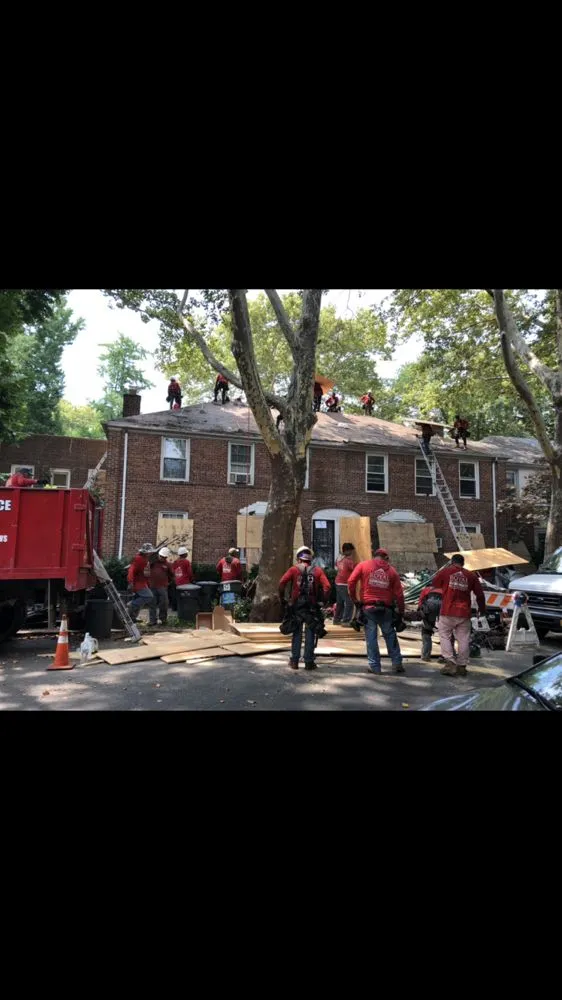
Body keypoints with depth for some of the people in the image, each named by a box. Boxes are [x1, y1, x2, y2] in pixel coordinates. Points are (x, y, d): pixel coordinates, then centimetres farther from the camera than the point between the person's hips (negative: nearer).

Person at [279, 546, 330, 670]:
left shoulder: (294, 569, 2)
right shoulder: (318, 570, 4)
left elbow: (282, 582, -11)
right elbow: (327, 586, -9)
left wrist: (282, 598, -2)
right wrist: (323, 600, 1)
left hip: (296, 606, 0)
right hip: (312, 607, 0)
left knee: (297, 634, 12)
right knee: (310, 635, 9)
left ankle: (294, 661, 15)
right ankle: (309, 662, 12)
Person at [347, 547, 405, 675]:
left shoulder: (363, 565, 3)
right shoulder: (391, 570, 7)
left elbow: (351, 582, -6)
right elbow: (399, 593, 4)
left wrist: (354, 600, 4)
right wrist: (401, 611, 12)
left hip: (368, 607, -1)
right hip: (386, 608, 1)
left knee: (371, 637, 4)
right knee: (390, 635, 16)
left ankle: (375, 667, 7)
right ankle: (397, 663, 18)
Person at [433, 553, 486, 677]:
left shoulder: (445, 571, 0)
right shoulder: (471, 575, 7)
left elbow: (435, 583, 14)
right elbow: (480, 594, 10)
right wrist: (482, 609, 25)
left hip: (448, 612, -2)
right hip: (464, 613, 2)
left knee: (444, 636, 5)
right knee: (463, 639, 8)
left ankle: (450, 663, -5)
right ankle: (461, 666, 11)